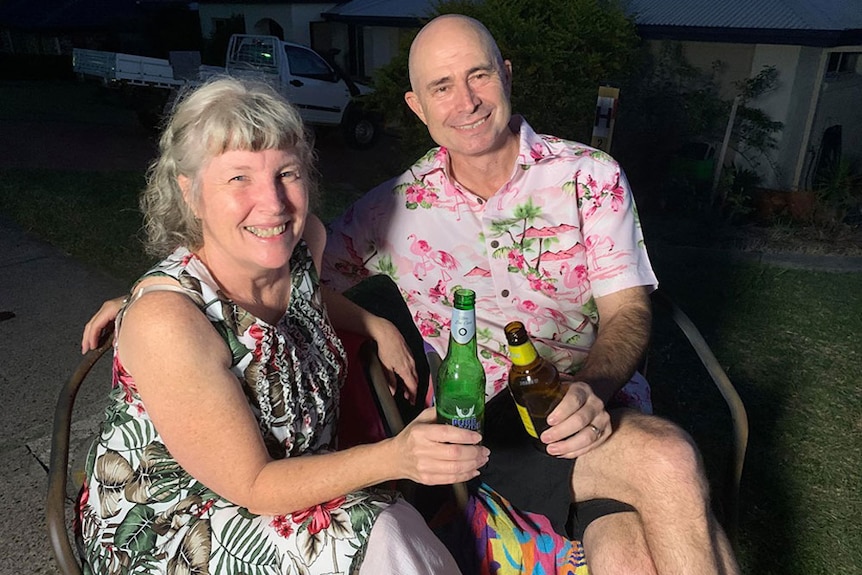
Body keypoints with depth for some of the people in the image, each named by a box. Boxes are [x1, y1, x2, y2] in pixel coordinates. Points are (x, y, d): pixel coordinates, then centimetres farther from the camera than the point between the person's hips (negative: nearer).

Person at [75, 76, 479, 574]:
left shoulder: (305, 239, -10)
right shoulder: (168, 322, -29)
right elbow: (251, 486, -23)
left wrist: (379, 327, 3)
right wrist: (393, 458, -34)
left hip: (299, 477, 6)